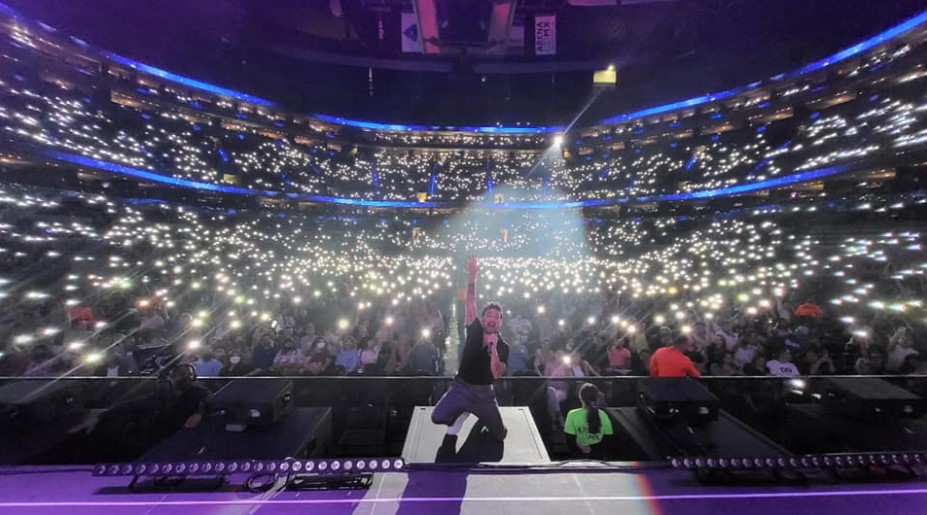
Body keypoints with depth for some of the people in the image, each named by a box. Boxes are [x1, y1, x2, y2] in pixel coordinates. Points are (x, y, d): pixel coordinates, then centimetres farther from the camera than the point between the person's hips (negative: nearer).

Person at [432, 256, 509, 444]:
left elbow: (497, 374, -18)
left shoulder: (503, 346, -8)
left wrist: (493, 349, -31)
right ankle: (463, 413, 14)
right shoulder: (475, 331, -10)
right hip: (461, 387, -1)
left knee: (500, 435, 9)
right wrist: (472, 277, -32)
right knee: (437, 418, -19)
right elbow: (470, 305, -22)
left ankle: (483, 416, 40)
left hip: (484, 392, 1)